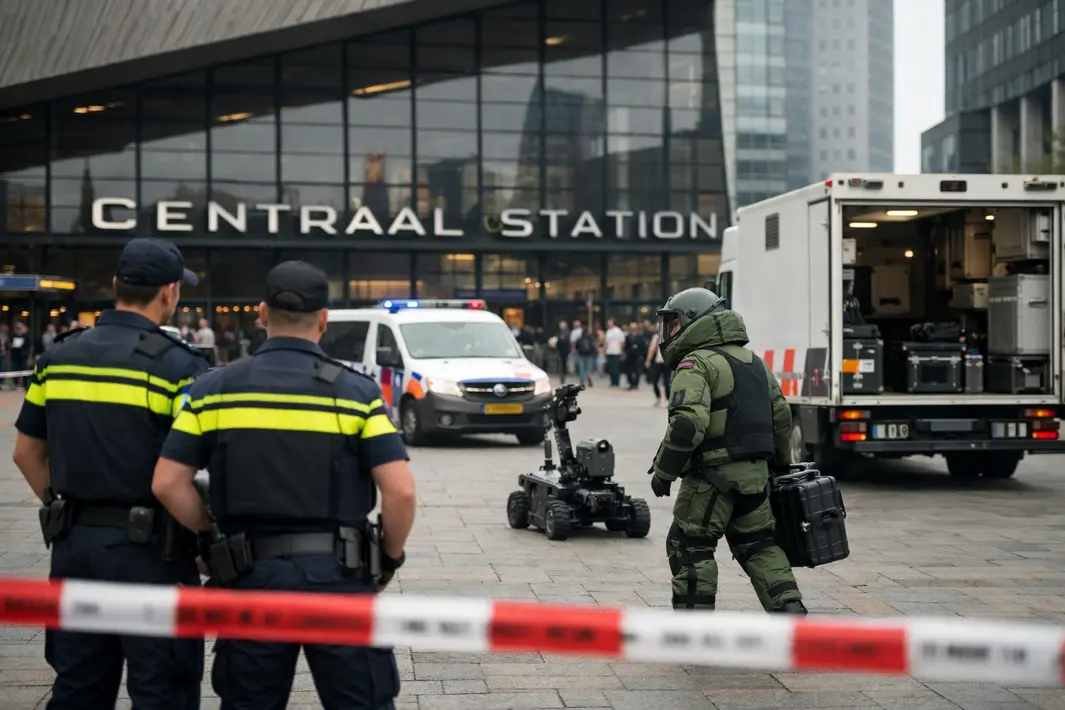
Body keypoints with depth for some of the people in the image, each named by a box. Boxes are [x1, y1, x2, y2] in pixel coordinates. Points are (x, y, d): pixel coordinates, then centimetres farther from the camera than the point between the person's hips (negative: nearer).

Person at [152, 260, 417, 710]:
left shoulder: (215, 389, 2)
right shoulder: (355, 391, -4)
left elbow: (167, 483, -2)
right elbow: (400, 491, -11)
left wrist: (215, 534, 12)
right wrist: (390, 558, 5)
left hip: (251, 576, 2)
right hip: (338, 576, -2)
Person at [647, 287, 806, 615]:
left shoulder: (696, 364, -12)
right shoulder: (753, 361, 15)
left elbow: (687, 424, -24)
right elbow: (781, 415, 20)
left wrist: (663, 472, -15)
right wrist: (780, 463, 30)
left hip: (714, 475, -8)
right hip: (756, 472, 8)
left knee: (688, 546, 5)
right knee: (757, 544, 16)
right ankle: (789, 609, 5)